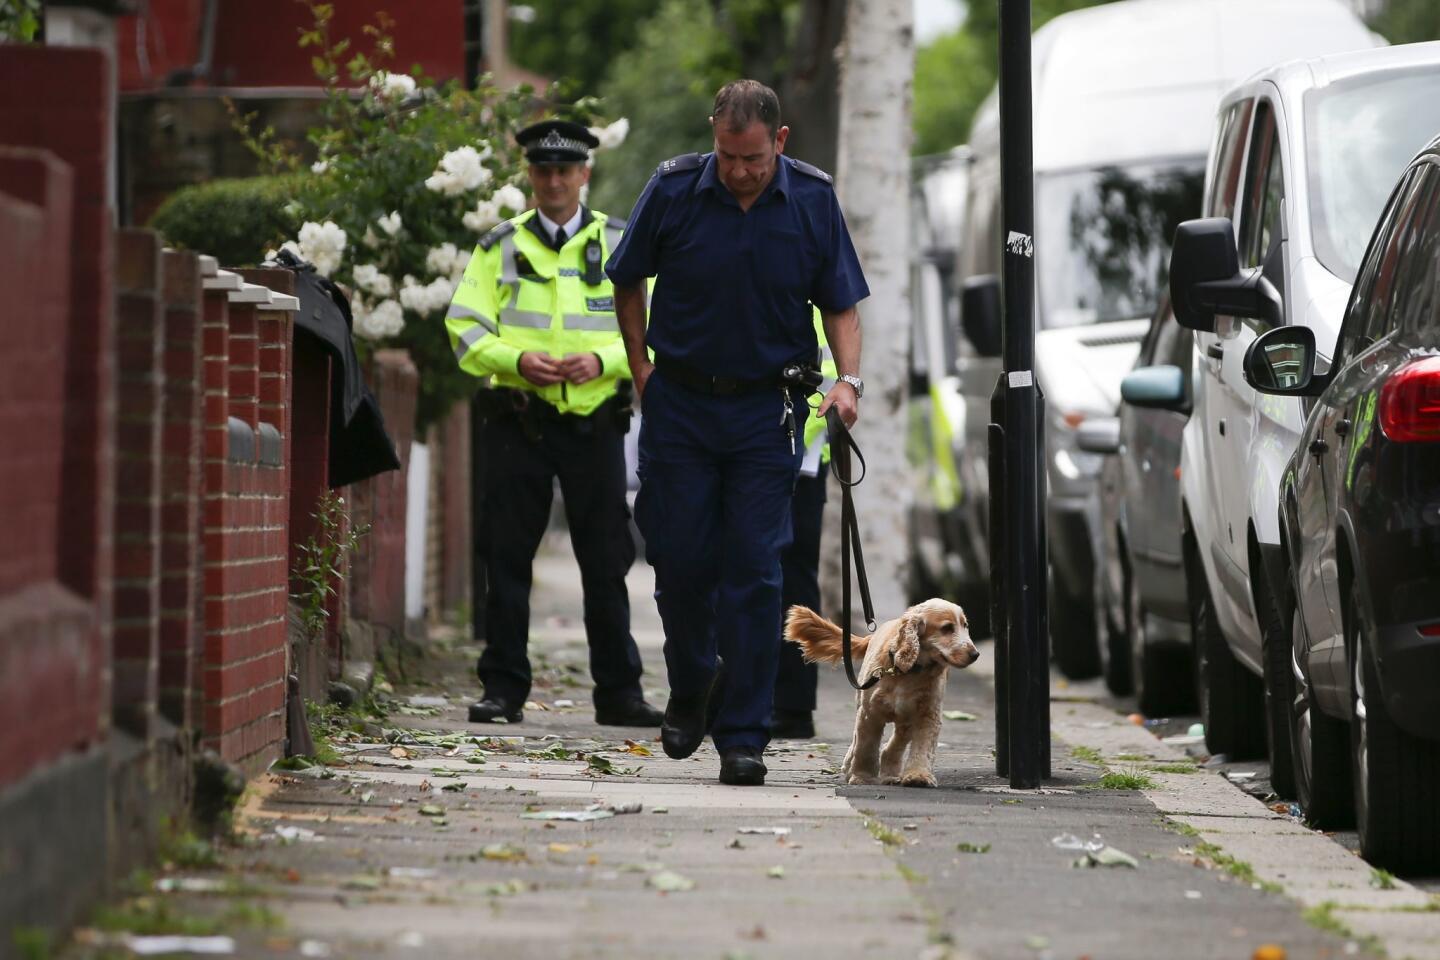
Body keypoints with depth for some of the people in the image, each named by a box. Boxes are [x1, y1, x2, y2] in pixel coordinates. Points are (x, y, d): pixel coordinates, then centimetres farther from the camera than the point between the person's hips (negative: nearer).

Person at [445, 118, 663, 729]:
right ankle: (503, 690, 6)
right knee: (507, 558, 0)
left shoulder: (620, 246, 9)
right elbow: (465, 329, 4)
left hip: (596, 422, 0)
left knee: (607, 563, 3)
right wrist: (517, 361, -14)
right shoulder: (500, 247, 9)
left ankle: (619, 692, 10)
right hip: (518, 421, 0)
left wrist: (601, 361, -13)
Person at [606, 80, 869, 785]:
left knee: (753, 570, -5)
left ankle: (744, 735, -1)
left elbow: (841, 304, 4)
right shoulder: (674, 190, -7)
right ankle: (690, 689, 30)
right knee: (680, 561, 2)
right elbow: (628, 282, 8)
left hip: (768, 410, 0)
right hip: (680, 403, 0)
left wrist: (848, 380, -11)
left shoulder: (813, 200, -4)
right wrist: (641, 370, 4)